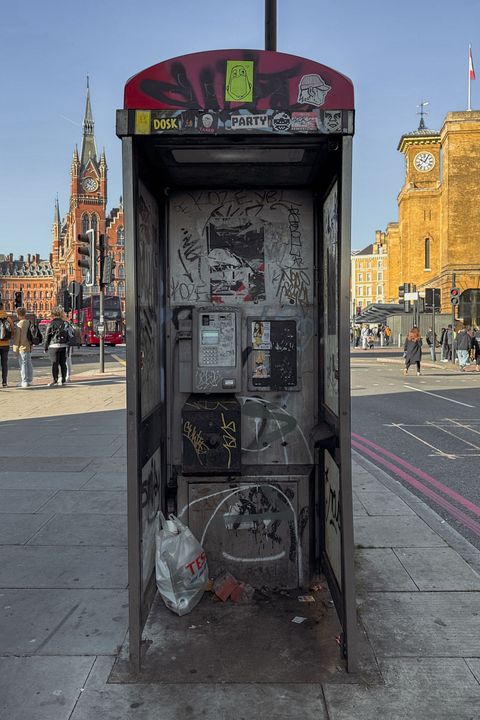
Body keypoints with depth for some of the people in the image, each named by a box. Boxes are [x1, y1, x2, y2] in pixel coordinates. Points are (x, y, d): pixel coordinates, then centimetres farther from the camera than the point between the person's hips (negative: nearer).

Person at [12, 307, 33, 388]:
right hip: (29, 346, 7)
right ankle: (29, 380, 19)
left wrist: (16, 348, -6)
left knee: (23, 364, -4)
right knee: (29, 363, 12)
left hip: (22, 347, -7)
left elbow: (17, 337, -12)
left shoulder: (19, 324, -14)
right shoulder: (29, 322, 7)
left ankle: (24, 382, -4)